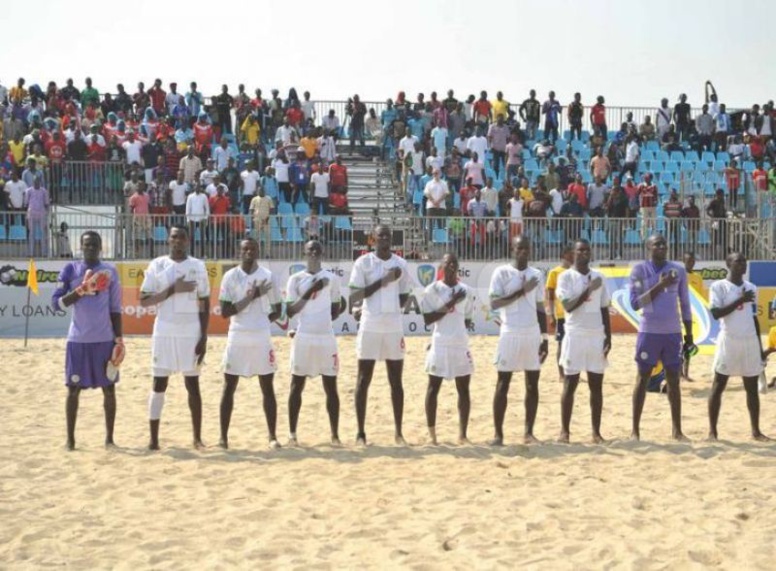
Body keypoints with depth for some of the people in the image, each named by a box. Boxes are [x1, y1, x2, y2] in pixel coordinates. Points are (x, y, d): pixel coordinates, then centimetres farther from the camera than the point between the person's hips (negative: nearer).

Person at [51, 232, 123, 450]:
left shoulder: (110, 271, 5)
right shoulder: (70, 270, 1)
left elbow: (115, 309, 7)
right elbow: (56, 303, -6)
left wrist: (119, 339, 1)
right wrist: (82, 289, -17)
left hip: (105, 339, 1)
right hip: (78, 339, -1)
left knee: (109, 388, 3)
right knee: (74, 389, 2)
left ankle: (109, 437, 12)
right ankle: (70, 438, 10)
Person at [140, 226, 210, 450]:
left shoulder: (198, 266, 4)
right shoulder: (157, 265, 0)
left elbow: (204, 303, 5)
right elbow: (144, 300, -4)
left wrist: (204, 337, -2)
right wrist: (172, 290, -16)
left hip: (191, 333, 1)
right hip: (164, 332, -1)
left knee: (193, 385, 5)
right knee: (159, 384, 2)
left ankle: (197, 437, 11)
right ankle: (153, 438, 7)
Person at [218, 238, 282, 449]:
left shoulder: (268, 276, 0)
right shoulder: (230, 276, -1)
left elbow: (277, 311, 8)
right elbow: (224, 311, -8)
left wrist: (260, 322, -5)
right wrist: (251, 297, -16)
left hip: (262, 338, 0)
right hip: (237, 338, 0)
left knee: (267, 388, 4)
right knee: (229, 388, 4)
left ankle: (272, 436, 11)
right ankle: (223, 436, 11)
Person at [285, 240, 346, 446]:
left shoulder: (332, 278, 8)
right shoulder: (296, 279, 3)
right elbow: (290, 311, -7)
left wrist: (342, 307, -4)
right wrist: (310, 291, -15)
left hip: (326, 337, 1)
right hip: (303, 337, -1)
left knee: (331, 387, 2)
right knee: (297, 386, 4)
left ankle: (335, 434, 6)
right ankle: (292, 434, 9)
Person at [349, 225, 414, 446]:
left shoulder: (400, 263, 8)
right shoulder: (363, 262, -3)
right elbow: (354, 297, -9)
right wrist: (382, 281, -16)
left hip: (394, 327, 3)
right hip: (370, 326, -3)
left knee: (396, 381, 6)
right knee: (364, 380, 1)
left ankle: (399, 432, 13)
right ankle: (360, 432, 7)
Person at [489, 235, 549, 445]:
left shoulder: (536, 274, 11)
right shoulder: (502, 272, -3)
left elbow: (540, 309, 13)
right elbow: (494, 303, -12)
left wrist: (545, 338, 8)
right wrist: (521, 291, -18)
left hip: (532, 334, 4)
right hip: (510, 333, -4)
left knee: (533, 384, 5)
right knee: (503, 384, 0)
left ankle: (529, 432, 12)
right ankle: (498, 433, 5)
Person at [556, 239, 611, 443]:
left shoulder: (598, 276, 10)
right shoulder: (566, 276, -3)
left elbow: (604, 309, 11)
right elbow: (568, 306, -14)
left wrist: (608, 338, 5)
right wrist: (588, 289, -20)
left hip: (597, 336, 4)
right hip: (575, 335, -4)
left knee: (596, 385, 5)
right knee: (570, 384, 1)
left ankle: (596, 431, 10)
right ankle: (565, 430, 8)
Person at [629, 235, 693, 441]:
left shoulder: (678, 270, 5)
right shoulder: (640, 270, -4)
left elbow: (685, 304, 10)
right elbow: (635, 303, -10)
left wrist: (689, 334, 9)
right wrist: (659, 286, -17)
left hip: (673, 332, 3)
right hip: (649, 332, -3)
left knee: (673, 380, 7)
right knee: (643, 378, 3)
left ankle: (677, 430, 13)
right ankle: (635, 430, 9)